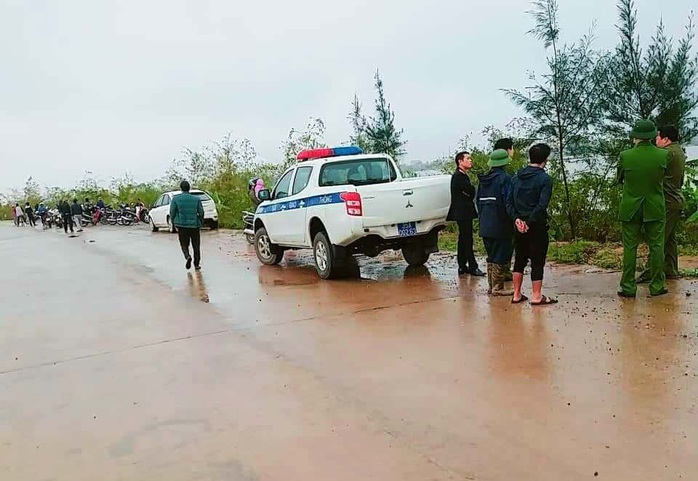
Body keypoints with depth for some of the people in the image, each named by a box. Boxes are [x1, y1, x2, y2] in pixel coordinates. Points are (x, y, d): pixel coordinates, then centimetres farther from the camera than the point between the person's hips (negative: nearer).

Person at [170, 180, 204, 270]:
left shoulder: (176, 199, -2)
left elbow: (172, 213, -3)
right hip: (195, 225, 1)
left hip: (182, 225, -1)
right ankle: (196, 264, 13)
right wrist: (201, 224, 14)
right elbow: (201, 213, 1)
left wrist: (174, 224, 10)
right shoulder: (196, 199, 0)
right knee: (196, 246, 12)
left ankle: (188, 256, -17)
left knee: (184, 244, 12)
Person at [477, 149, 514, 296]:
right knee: (501, 257, -1)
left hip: (485, 225, 7)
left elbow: (479, 201, 15)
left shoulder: (484, 179, 11)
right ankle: (497, 288, 2)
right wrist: (513, 222, -7)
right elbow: (508, 202, -16)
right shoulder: (505, 178, -12)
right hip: (501, 226, -7)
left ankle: (491, 286, 20)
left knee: (491, 256, 15)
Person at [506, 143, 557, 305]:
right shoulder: (545, 179, -11)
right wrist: (529, 223, -14)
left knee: (519, 259, 13)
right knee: (538, 261, 3)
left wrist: (517, 219, -5)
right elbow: (542, 205, -19)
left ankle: (517, 294, 18)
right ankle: (537, 296, 9)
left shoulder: (516, 177, 7)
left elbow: (509, 202, 3)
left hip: (519, 225, 6)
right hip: (537, 226, -6)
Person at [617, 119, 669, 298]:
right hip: (655, 209, 1)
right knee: (656, 247, 10)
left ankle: (628, 287, 8)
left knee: (629, 248, 5)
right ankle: (657, 286, 16)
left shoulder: (625, 156, -12)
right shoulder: (664, 155, -7)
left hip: (630, 209, -1)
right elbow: (663, 174, 9)